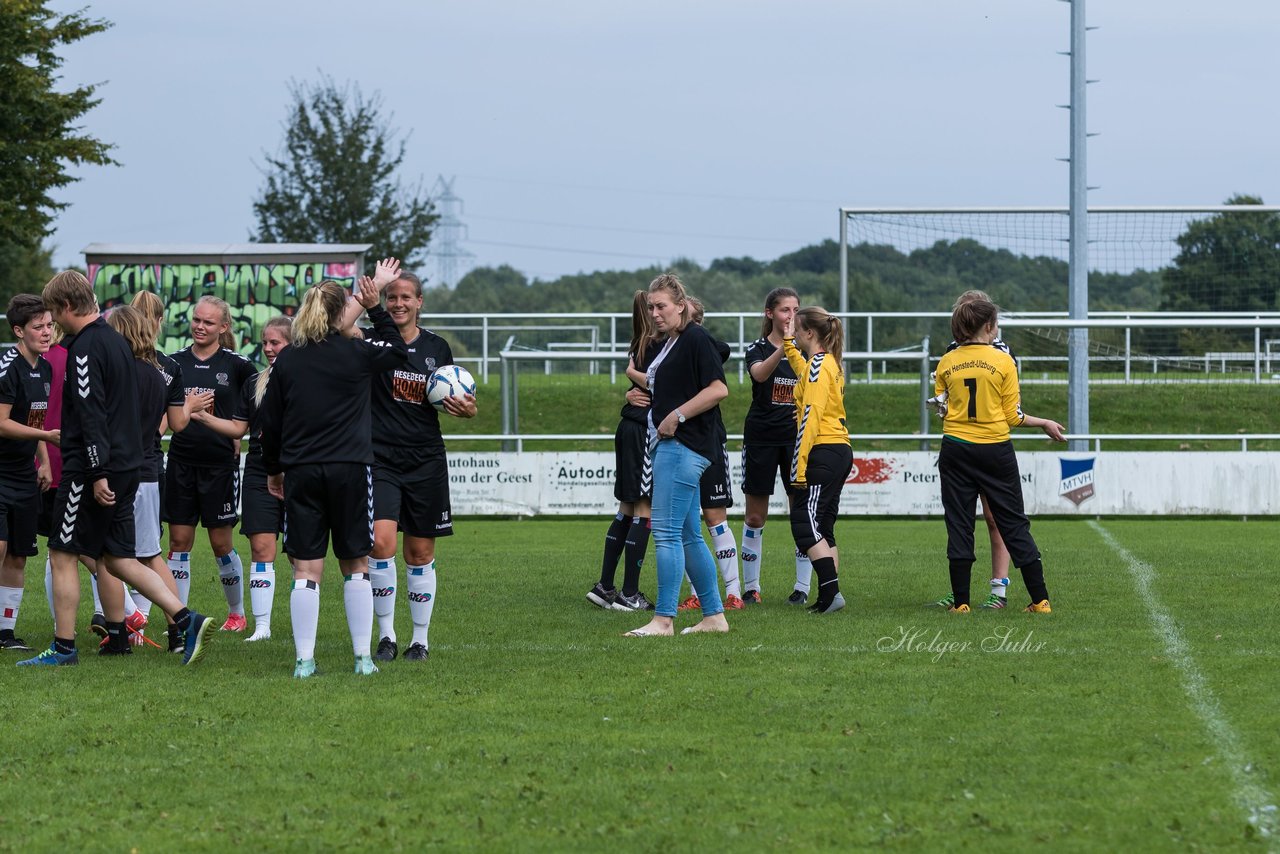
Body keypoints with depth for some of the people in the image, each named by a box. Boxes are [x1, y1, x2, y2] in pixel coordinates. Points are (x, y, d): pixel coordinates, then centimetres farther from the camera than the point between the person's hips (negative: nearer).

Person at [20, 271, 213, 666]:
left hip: (92, 469, -9)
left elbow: (91, 414, -20)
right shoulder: (116, 341, 15)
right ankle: (186, 620, 1)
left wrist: (97, 473, -22)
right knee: (116, 559, 11)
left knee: (62, 555, 0)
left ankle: (63, 647, 3)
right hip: (125, 467, 9)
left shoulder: (85, 347, -14)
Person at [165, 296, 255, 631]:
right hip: (181, 462, 3)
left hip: (221, 462, -3)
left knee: (221, 542, 3)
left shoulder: (236, 364, -4)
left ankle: (237, 612, 21)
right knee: (179, 541, 1)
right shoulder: (175, 361, 4)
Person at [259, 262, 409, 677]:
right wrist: (375, 306, 18)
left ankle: (304, 660, -3)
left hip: (300, 471, 1)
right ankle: (363, 656, 7)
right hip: (349, 470, -1)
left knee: (306, 568, 2)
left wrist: (273, 469, 19)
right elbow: (399, 351, 17)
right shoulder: (356, 354, -4)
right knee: (356, 565, 8)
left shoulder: (286, 360, 2)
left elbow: (270, 422, 7)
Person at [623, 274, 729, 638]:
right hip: (668, 445, 11)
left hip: (684, 445, -11)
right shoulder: (667, 345, 19)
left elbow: (719, 388, -19)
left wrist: (677, 416, -18)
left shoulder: (696, 340, -10)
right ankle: (714, 615, 15)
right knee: (688, 536, 11)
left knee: (666, 532, -12)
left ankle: (663, 619, -11)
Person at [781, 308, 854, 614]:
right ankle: (828, 595, 7)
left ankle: (831, 591, -19)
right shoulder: (830, 362, 16)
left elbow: (810, 417, -19)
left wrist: (800, 466, -21)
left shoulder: (818, 365, -12)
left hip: (823, 452, -10)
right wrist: (788, 343, 49)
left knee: (805, 523, -11)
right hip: (841, 451, 10)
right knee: (822, 528, 10)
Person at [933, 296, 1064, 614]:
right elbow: (1013, 416, -4)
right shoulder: (1003, 361, -6)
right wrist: (1045, 423, 12)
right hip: (996, 449, -1)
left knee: (959, 524, 6)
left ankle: (961, 601, 2)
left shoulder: (946, 363, 0)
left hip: (956, 449, 1)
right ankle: (1040, 599, 6)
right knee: (1014, 524, 6)